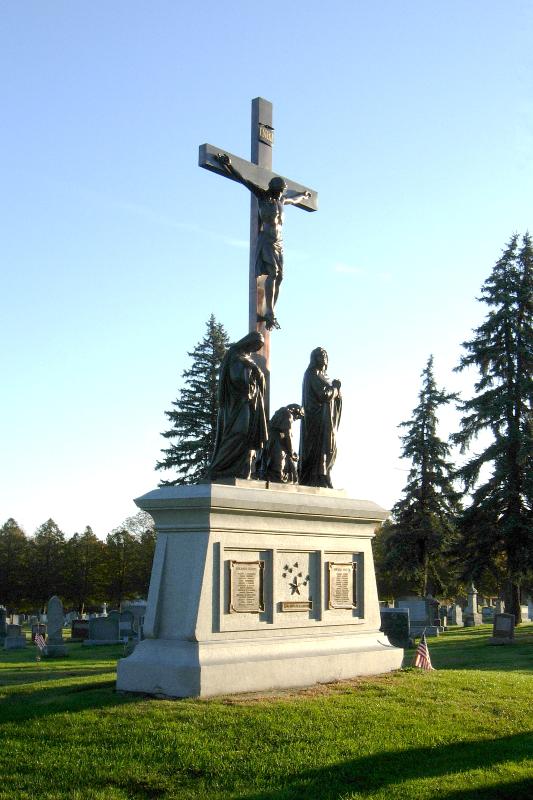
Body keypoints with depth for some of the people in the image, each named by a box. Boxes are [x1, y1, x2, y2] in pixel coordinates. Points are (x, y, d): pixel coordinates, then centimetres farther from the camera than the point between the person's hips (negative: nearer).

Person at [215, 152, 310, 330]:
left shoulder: (281, 200, 17)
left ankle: (269, 314, 0)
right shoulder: (262, 195, -1)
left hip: (278, 242, 7)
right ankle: (270, 314, -26)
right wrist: (228, 166, -13)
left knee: (279, 277, -1)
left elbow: (293, 200, 41)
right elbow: (244, 180, -7)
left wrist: (303, 196, 59)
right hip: (266, 240, -7)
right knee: (272, 273, -21)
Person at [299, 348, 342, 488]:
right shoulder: (313, 374, -5)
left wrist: (335, 388, -2)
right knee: (319, 449, -15)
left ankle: (323, 481, 5)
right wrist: (335, 388, 0)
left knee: (329, 450, 5)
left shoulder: (323, 376, 23)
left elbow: (332, 396, 18)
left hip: (326, 420, 9)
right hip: (317, 418, -9)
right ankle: (317, 482, -20)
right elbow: (324, 395, -17)